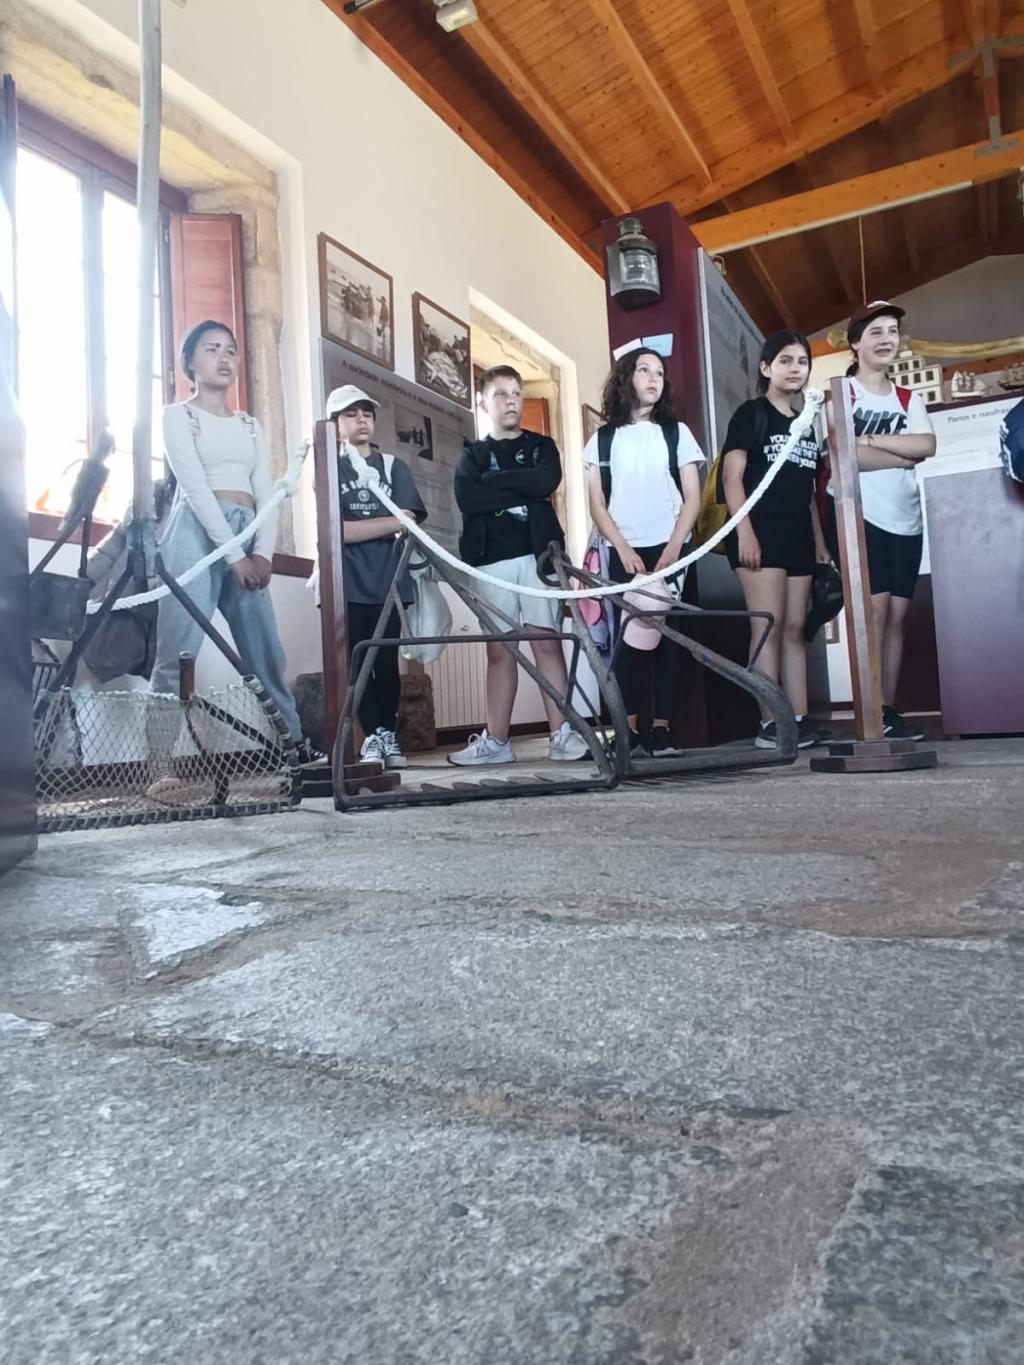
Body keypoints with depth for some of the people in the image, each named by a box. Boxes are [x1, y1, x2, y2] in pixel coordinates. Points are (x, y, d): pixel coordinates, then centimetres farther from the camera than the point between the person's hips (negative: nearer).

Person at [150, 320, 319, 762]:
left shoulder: (250, 425, 22)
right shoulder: (178, 415, 7)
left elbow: (266, 493, 11)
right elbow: (194, 487, -6)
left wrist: (262, 552, -6)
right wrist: (234, 554, -15)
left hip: (247, 536, 5)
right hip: (198, 531, -5)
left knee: (267, 652, 5)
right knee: (179, 653, -12)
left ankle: (293, 743, 11)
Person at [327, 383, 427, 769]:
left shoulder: (393, 466, 13)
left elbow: (408, 522, 1)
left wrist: (357, 528, -6)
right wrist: (388, 522, -5)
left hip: (388, 579, 2)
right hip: (347, 582, -1)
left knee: (387, 661, 2)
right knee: (357, 661, -2)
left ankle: (389, 735, 11)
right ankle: (373, 737, 5)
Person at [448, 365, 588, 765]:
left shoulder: (541, 446, 16)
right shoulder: (472, 454, 15)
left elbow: (547, 481, -8)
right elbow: (467, 499, -7)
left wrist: (494, 480, -4)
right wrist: (524, 490, -6)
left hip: (538, 554, -1)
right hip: (490, 560, 1)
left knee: (547, 644, -6)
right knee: (499, 651, 3)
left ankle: (562, 735, -5)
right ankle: (495, 741, 7)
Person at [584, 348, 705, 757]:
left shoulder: (676, 432, 11)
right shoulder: (602, 439, 11)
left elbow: (693, 499, 4)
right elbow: (597, 506, 5)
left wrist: (672, 550, -8)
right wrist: (625, 550, -8)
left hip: (669, 551, 0)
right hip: (623, 552, 0)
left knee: (666, 636, -4)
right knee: (627, 638, -5)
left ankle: (661, 729, -2)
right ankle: (629, 731, -4)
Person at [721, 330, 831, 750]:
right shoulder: (750, 413, 2)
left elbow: (809, 492, 20)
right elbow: (732, 478, -7)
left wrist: (820, 542, 15)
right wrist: (744, 531, -17)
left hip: (799, 539, 7)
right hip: (760, 535, -7)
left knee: (794, 629, 4)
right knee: (767, 626, -10)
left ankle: (800, 720, 5)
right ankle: (770, 723, -9)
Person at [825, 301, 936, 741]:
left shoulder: (909, 399, 17)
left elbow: (928, 446, -2)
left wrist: (870, 439, -11)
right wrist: (904, 454, -6)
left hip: (905, 518, 6)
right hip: (857, 514, -5)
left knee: (897, 616, 3)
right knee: (876, 608, -14)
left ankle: (890, 709, 8)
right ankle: (877, 712, -11)